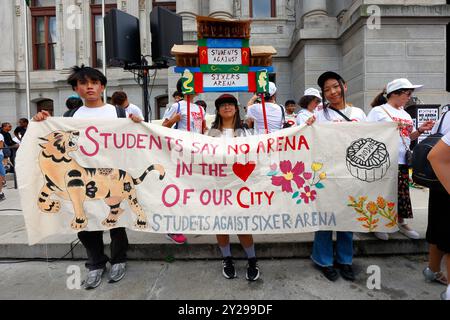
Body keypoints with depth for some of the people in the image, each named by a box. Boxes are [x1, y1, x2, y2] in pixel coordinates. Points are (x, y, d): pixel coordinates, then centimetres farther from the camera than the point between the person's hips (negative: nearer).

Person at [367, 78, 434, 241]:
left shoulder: (405, 114, 18)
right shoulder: (378, 111, -3)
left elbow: (408, 137, 22)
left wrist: (420, 130, 5)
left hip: (402, 160, 7)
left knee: (402, 192, 12)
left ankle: (401, 222, 27)